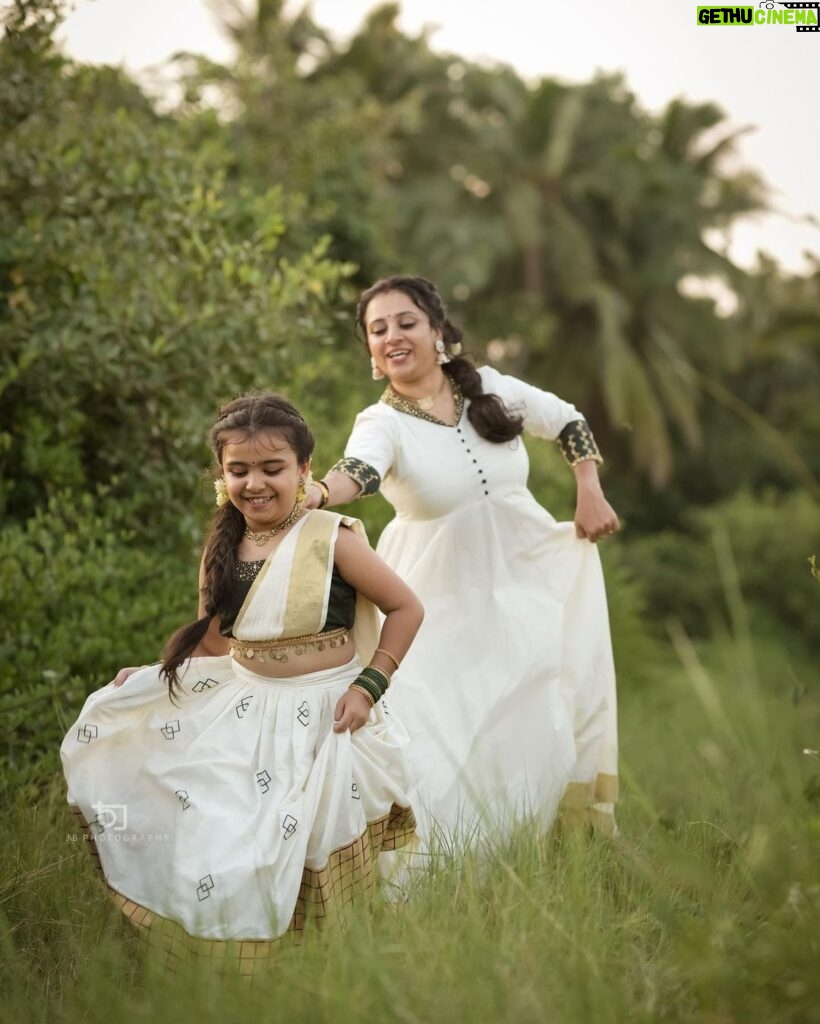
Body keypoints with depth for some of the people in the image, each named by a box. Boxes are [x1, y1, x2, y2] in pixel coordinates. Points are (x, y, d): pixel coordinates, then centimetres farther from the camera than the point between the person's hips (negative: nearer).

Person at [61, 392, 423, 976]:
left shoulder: (331, 540, -13)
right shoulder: (223, 549, 1)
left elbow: (406, 607, -7)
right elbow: (213, 642, 11)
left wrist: (369, 686, -12)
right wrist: (151, 676, -2)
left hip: (321, 718, -5)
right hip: (240, 713, 5)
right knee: (212, 851, 2)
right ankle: (226, 972, 22)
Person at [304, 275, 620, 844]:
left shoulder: (489, 387, -3)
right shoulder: (384, 423, -13)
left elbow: (569, 423, 11)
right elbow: (359, 471, -36)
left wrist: (590, 493, 2)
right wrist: (312, 493, -57)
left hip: (524, 576, 3)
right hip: (444, 599, -3)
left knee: (537, 725, 7)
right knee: (446, 732, -7)